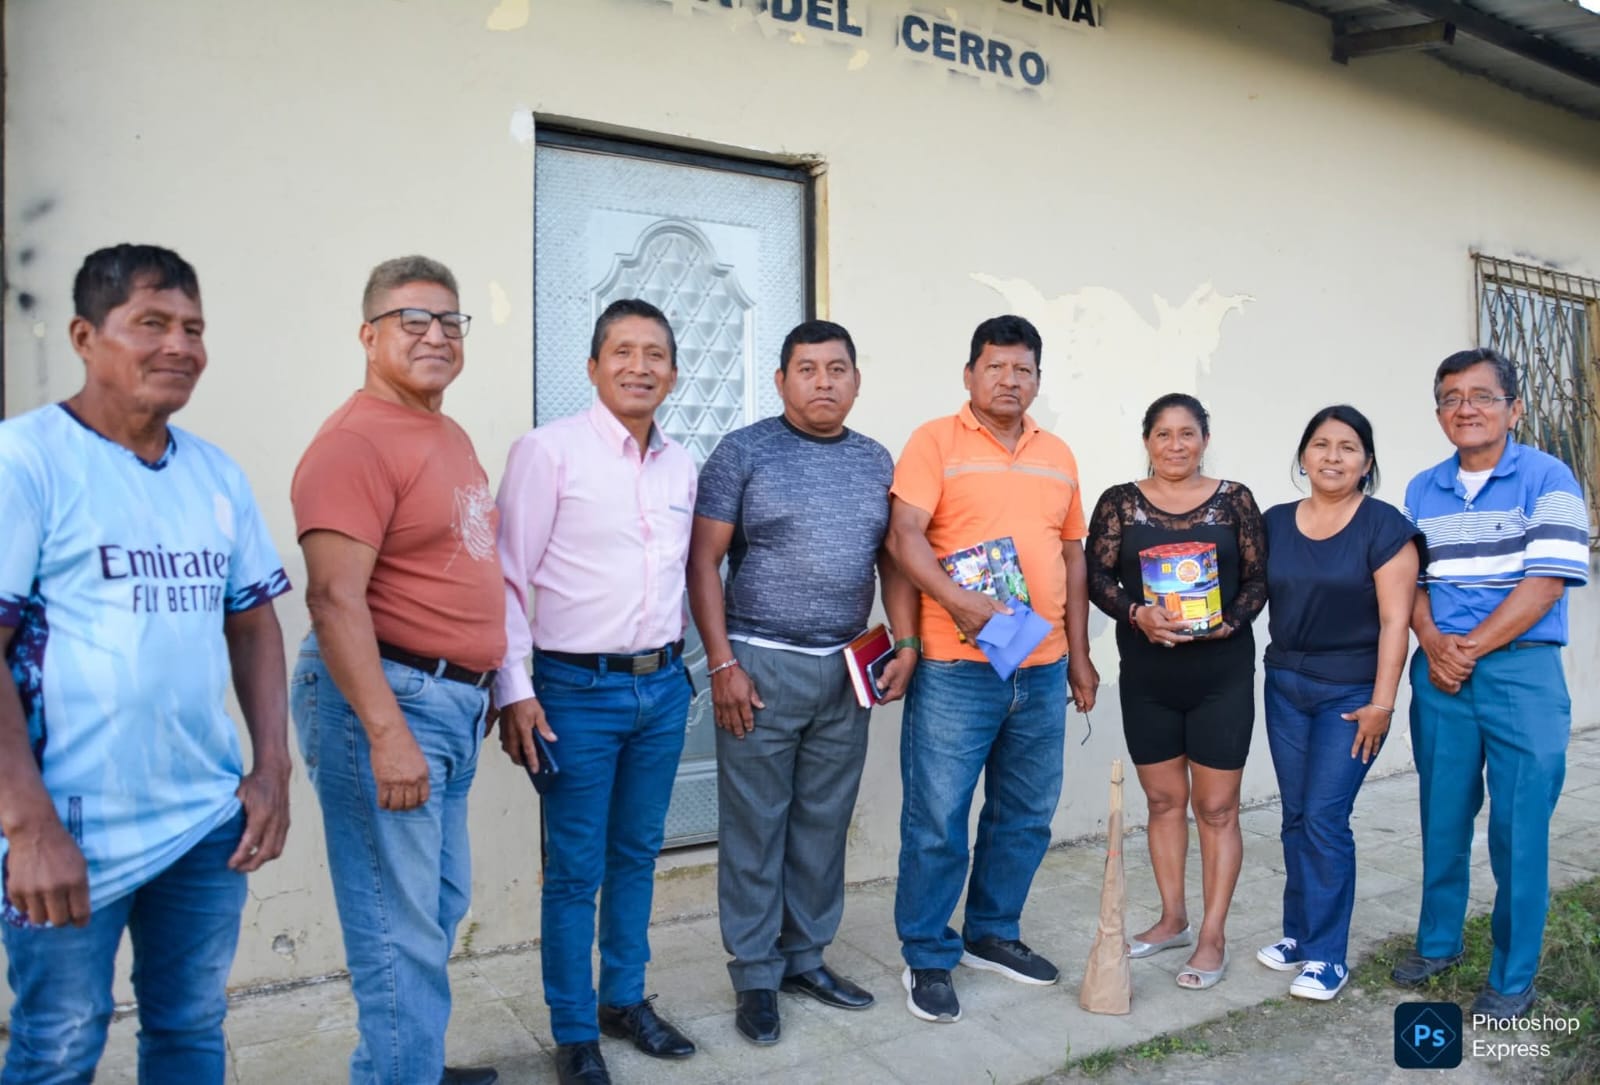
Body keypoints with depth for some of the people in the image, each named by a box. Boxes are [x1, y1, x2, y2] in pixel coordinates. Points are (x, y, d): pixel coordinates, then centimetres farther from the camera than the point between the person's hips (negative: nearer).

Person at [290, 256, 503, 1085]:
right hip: (382, 697, -10)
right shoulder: (355, 441, -14)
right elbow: (336, 599, -21)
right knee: (401, 928, -1)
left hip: (453, 701, 10)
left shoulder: (453, 438, 15)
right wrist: (386, 732, -25)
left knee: (443, 903, 20)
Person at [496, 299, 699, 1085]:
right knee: (575, 872, 5)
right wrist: (514, 692, -14)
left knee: (637, 855, 17)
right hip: (578, 691, -5)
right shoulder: (548, 451, -10)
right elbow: (508, 580, -11)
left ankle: (625, 999, 35)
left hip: (662, 687, 6)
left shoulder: (681, 465, 8)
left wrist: (677, 660, 15)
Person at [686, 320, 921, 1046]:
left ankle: (806, 957, 29)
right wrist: (722, 663, -12)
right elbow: (703, 562, -7)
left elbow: (893, 559, 14)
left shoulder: (876, 461, 10)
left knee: (825, 822, 13)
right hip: (762, 664, -4)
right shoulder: (743, 452, -4)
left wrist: (906, 643, 3)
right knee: (754, 827, 5)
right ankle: (755, 975, 19)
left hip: (846, 669, 4)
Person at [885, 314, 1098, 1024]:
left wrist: (1079, 655, 16)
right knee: (937, 820, 1)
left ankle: (992, 934, 34)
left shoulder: (1058, 456, 14)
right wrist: (959, 602, -29)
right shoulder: (935, 441, -3)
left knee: (1026, 815, 15)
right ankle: (928, 958, 18)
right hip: (956, 668, -6)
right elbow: (904, 537, -14)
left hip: (1043, 670, 6)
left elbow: (1072, 555, 18)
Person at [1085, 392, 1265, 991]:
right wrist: (1137, 613, -19)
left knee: (1216, 806, 3)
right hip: (1147, 676, 1)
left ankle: (1212, 936, 14)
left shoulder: (1234, 499, 2)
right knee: (1164, 799, 13)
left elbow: (1258, 576, 2)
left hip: (1221, 674, -1)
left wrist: (1229, 622, -16)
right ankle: (1172, 919, 28)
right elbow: (1098, 576, -1)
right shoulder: (1120, 502, 2)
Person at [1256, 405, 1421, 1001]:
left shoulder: (1384, 526, -8)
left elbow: (1395, 620, -11)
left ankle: (1326, 956, 7)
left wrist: (1381, 701, -13)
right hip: (1286, 685, 5)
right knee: (1296, 817, 11)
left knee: (1325, 819, -5)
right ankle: (1298, 933, 24)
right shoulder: (1275, 523, 5)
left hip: (1350, 693, -4)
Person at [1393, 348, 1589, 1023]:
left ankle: (1513, 979, 17)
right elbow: (1410, 580, 8)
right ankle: (1438, 942, 31)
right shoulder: (1422, 491, 10)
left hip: (1521, 672, -4)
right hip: (1438, 678, 4)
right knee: (1443, 817, 13)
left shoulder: (1547, 479, -4)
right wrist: (1433, 644, -10)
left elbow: (1546, 583, -12)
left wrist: (1469, 649, -14)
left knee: (1519, 830, 2)